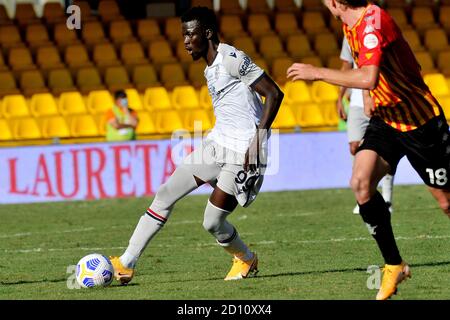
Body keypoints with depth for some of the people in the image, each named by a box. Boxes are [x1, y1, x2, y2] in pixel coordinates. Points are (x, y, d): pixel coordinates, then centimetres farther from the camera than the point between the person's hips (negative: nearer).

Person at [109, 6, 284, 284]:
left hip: (242, 152, -9)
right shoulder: (211, 70, 15)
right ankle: (126, 264, 2)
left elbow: (274, 94, -18)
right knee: (166, 194, 1)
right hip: (217, 144, 9)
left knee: (212, 222, -8)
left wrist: (258, 138, -23)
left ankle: (247, 260, 23)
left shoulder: (231, 59, -14)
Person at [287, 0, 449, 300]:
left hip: (421, 122, -8)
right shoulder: (351, 25, 3)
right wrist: (368, 95, 7)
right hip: (385, 119, 8)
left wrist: (317, 72, -29)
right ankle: (394, 265, -4)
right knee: (361, 183, -14)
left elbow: (368, 78, -39)